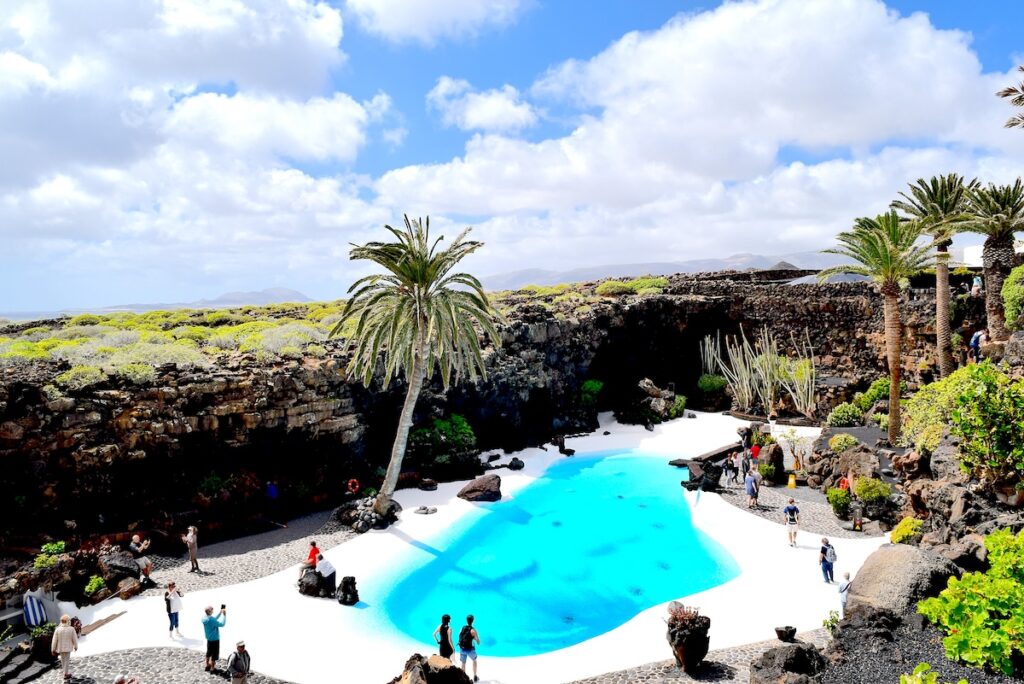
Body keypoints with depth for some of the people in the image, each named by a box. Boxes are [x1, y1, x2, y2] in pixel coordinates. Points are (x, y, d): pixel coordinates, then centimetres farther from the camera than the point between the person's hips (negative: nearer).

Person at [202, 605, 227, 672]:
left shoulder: (204, 618, -5)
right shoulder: (211, 619, -31)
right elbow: (222, 624, -24)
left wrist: (220, 613, 11)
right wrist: (224, 615, -17)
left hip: (208, 639, 8)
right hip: (215, 639, -8)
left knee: (209, 653, 25)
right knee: (214, 654, 7)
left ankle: (207, 666, 38)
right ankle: (212, 669, 17)